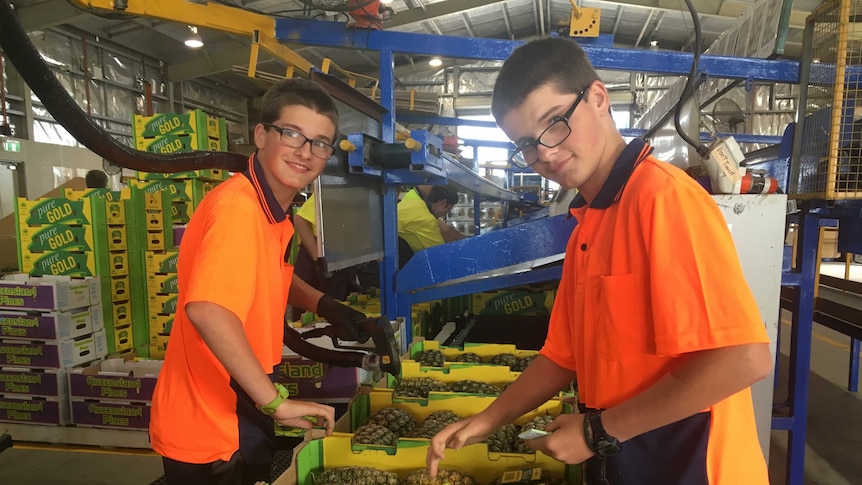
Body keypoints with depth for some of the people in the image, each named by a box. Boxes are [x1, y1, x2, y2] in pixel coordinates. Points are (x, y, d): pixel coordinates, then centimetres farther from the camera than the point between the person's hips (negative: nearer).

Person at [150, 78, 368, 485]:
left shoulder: (273, 210, 4)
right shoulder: (238, 207, -26)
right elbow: (207, 310, -39)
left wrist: (325, 306, 8)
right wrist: (276, 402, -34)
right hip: (208, 433, -9)